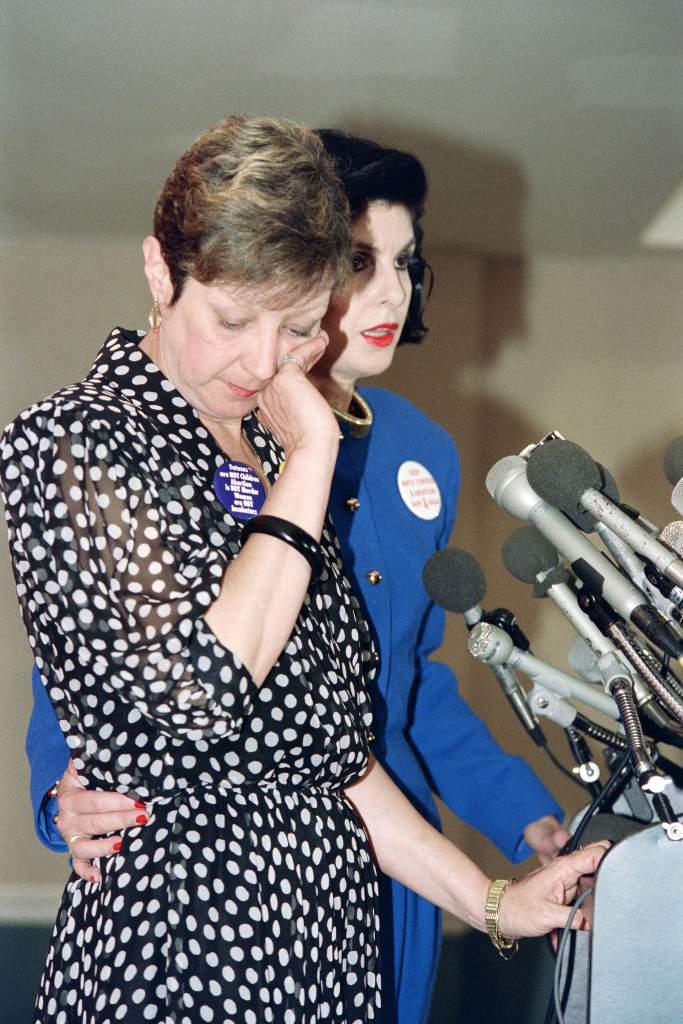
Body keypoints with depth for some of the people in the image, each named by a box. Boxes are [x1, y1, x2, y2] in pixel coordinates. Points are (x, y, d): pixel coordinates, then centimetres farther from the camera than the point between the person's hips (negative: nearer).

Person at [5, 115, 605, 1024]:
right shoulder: (75, 444, -10)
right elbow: (202, 686, -23)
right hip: (178, 942, -7)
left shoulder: (266, 451, 14)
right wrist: (310, 458, -14)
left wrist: (490, 902, 13)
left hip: (328, 932, 7)